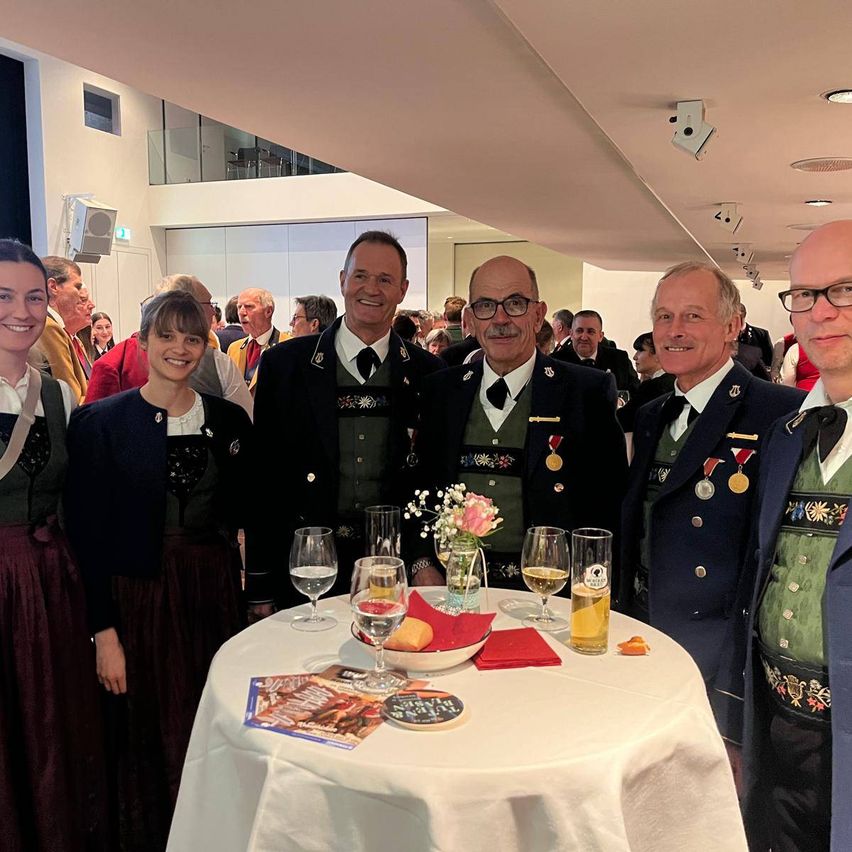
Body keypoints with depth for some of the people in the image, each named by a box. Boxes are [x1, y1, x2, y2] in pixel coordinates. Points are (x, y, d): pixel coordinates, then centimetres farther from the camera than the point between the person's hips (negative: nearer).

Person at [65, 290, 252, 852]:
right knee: (151, 739, 8)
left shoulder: (230, 420, 5)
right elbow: (88, 531, -6)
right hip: (139, 599, -2)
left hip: (215, 593, 3)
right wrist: (105, 631, -10)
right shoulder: (100, 422, -4)